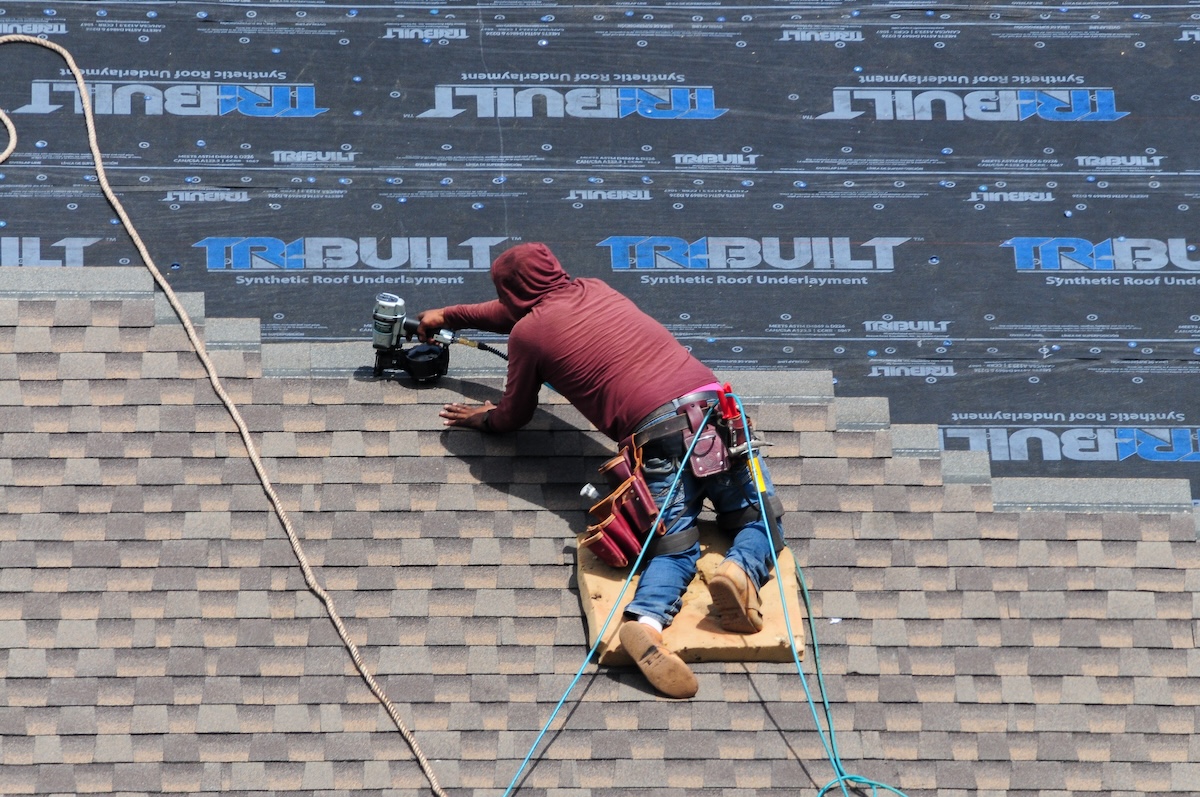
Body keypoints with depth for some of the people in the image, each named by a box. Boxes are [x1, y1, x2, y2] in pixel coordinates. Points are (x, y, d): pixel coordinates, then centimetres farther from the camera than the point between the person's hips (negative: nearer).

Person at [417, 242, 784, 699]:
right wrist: (450, 316, 60)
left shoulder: (527, 332, 11)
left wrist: (484, 418, 49)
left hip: (654, 432, -4)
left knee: (673, 545, -5)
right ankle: (741, 568, -23)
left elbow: (514, 417, 26)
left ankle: (647, 620, -36)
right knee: (759, 522, 11)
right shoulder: (594, 290, 27)